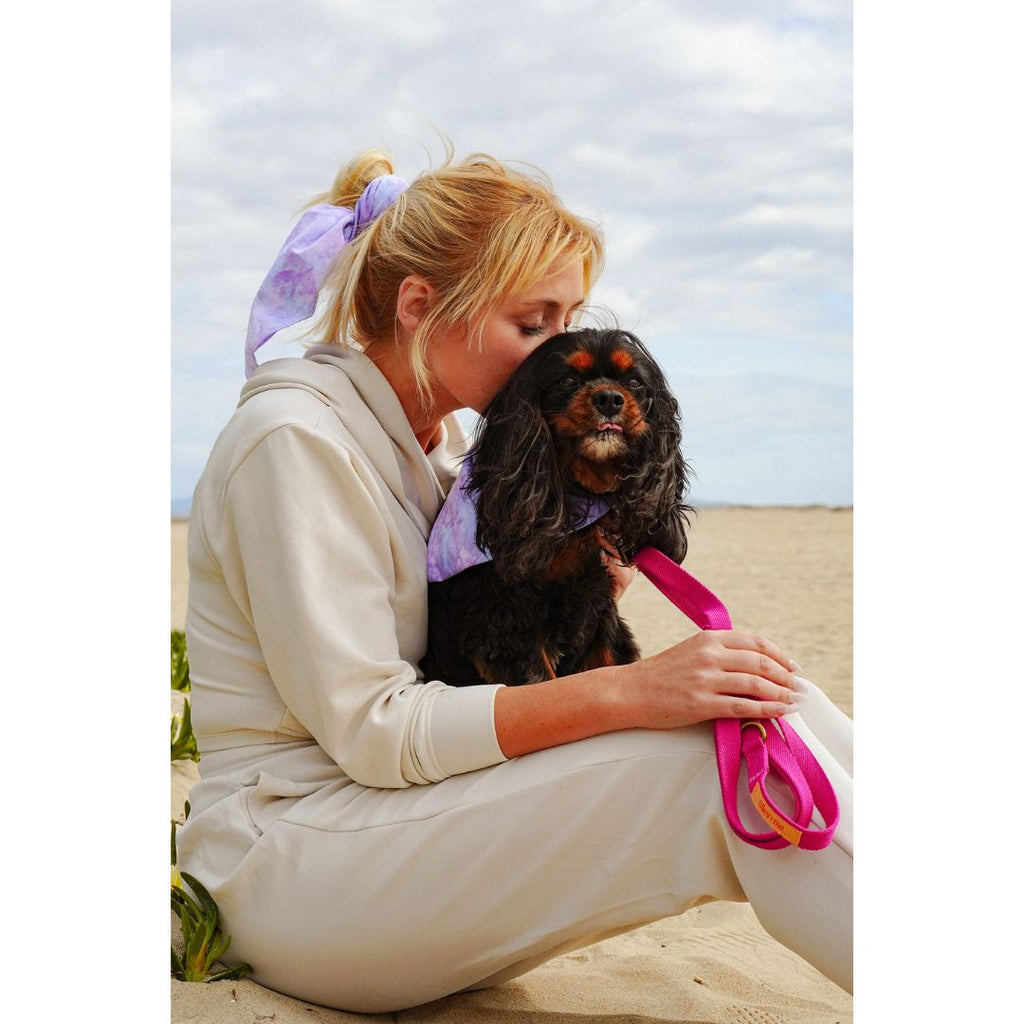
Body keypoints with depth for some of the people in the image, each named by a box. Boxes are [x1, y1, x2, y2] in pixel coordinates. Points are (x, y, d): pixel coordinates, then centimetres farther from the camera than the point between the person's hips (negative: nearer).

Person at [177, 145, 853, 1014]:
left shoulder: (440, 435, 11)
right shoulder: (294, 438, -15)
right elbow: (372, 730, -21)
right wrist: (627, 691, -28)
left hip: (397, 812, 8)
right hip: (292, 863, -7)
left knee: (758, 689, -14)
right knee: (733, 756, -26)